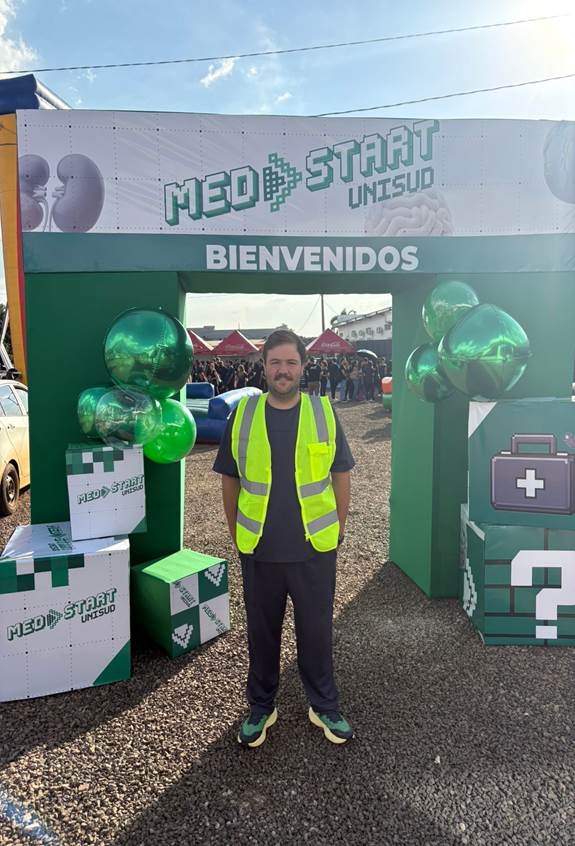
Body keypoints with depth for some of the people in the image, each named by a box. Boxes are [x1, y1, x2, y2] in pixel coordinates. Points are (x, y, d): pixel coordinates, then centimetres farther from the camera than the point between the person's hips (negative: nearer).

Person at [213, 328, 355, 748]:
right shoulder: (243, 415, -1)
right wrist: (236, 532, 7)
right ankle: (261, 707, 38)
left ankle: (324, 706, 36)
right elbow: (230, 479, 6)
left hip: (315, 548, 0)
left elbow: (340, 474, 5)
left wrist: (338, 526, 4)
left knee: (316, 631, 14)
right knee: (262, 632, 17)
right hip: (259, 550, 1)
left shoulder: (324, 413, -2)